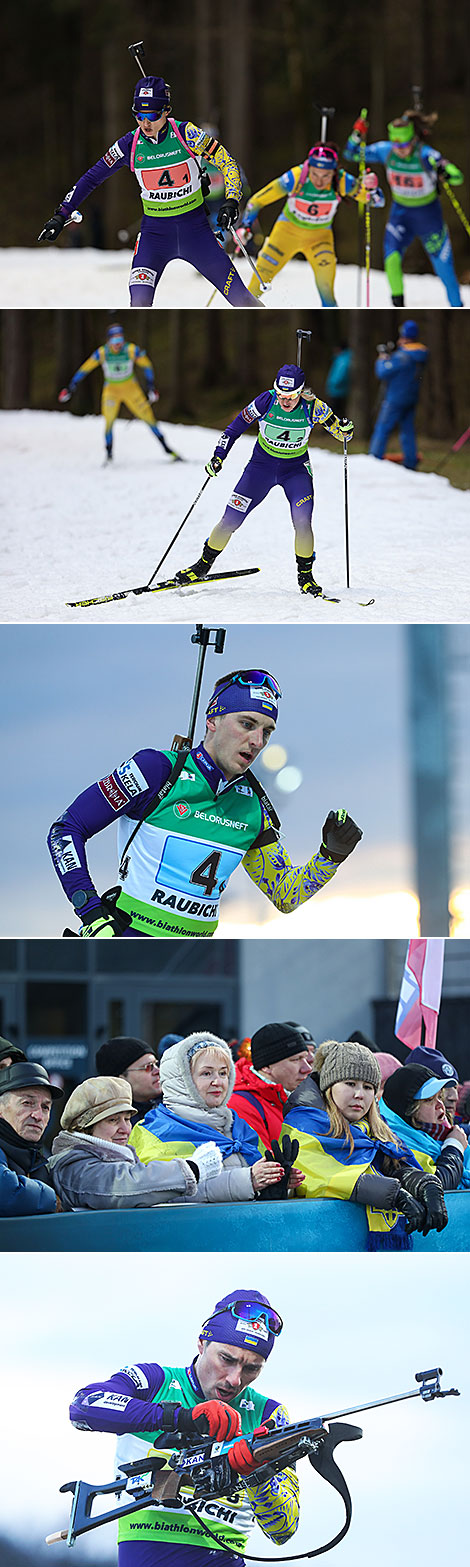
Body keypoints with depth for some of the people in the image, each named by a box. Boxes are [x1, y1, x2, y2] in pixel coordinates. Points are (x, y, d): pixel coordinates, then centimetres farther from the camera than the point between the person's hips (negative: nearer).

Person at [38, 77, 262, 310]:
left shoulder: (186, 133, -13)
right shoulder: (129, 145, -7)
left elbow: (228, 164, -6)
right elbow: (91, 177, 4)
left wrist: (231, 201, -22)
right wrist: (61, 215, 1)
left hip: (195, 227, -1)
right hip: (154, 229, 1)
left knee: (240, 298, -2)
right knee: (140, 303, -21)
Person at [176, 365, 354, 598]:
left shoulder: (313, 407, -20)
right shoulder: (266, 401, -21)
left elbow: (340, 433, -10)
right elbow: (235, 427, -9)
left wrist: (345, 431, -34)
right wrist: (218, 456, -15)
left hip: (296, 468, -1)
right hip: (262, 464, 1)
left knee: (302, 521, -22)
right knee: (231, 519, -3)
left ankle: (305, 575, -2)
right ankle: (203, 565, 18)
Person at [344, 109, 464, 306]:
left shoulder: (426, 155, -25)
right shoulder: (385, 151, -15)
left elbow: (458, 178, -29)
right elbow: (351, 154, -4)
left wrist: (444, 173, -51)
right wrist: (357, 136, -24)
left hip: (429, 214, -2)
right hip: (400, 212, 2)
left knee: (443, 266, 7)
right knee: (392, 257, -21)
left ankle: (457, 306, 29)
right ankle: (397, 302, -2)